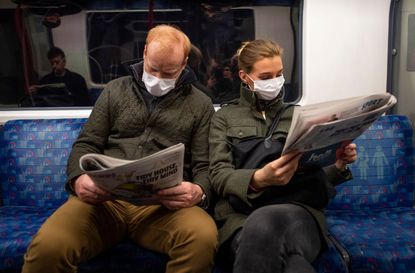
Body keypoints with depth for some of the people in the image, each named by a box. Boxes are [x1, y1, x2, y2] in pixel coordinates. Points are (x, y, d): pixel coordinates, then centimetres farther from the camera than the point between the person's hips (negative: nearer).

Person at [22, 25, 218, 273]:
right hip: (104, 197, 1)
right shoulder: (116, 90, 17)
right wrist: (79, 179, -8)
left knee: (204, 238, -34)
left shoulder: (200, 104, 12)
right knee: (48, 245, -29)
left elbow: (204, 167, 7)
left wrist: (199, 193, -18)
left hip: (163, 204, 0)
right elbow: (87, 145, 15)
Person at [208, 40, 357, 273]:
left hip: (299, 211, 1)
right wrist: (258, 179, -22)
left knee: (263, 222, -37)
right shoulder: (225, 117, 14)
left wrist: (338, 166, -5)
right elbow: (219, 176, -1)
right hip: (241, 214, 0)